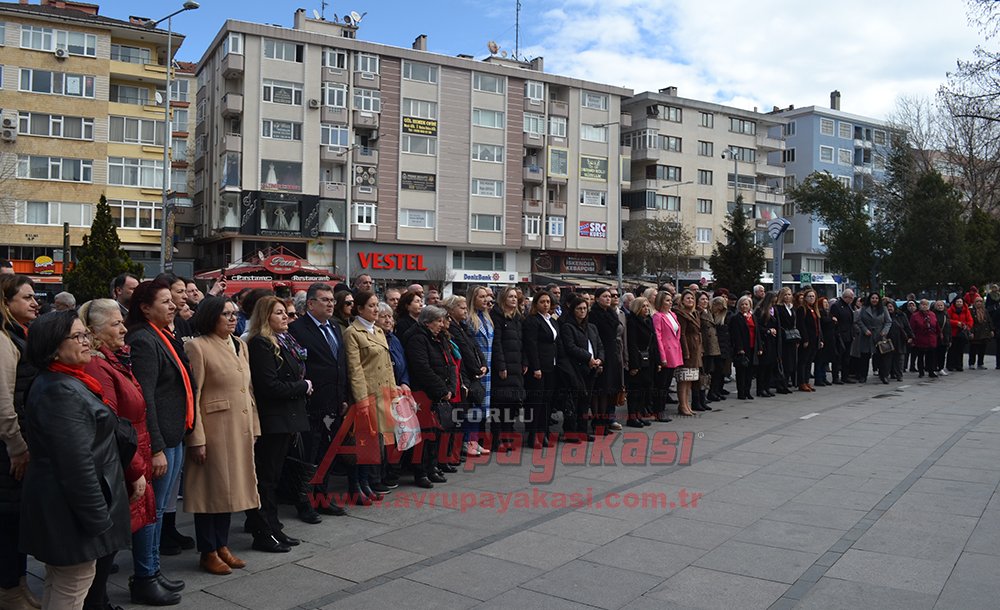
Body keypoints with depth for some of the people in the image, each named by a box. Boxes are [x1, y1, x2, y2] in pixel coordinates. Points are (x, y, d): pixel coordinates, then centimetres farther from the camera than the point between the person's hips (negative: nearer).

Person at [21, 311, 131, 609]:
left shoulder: (56, 383, 11)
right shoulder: (62, 392, -23)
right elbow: (78, 464, -27)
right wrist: (97, 516, -21)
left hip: (57, 504, 11)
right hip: (71, 509, -11)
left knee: (59, 584, 22)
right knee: (73, 585, 3)